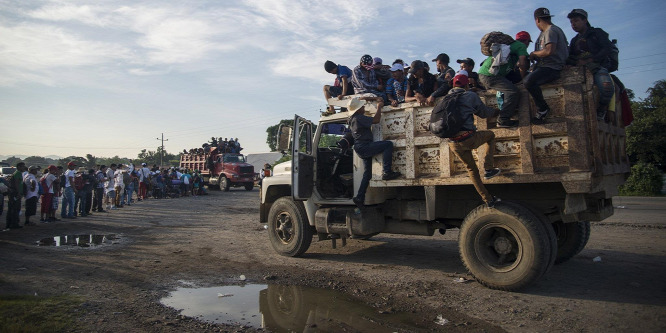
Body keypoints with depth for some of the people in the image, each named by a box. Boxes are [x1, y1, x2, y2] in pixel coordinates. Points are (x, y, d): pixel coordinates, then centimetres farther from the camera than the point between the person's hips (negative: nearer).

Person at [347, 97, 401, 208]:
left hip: (360, 149, 10)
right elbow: (376, 120, -17)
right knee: (388, 144, -18)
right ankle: (387, 172, -23)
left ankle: (359, 198, 15)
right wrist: (379, 107, -4)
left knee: (367, 173, 15)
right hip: (364, 146, -10)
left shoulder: (353, 119, 16)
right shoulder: (359, 118, -13)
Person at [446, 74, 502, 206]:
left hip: (453, 144, 5)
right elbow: (484, 113, 11)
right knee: (490, 135, 26)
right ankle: (488, 169, 16)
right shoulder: (470, 96, 0)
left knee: (471, 169, 21)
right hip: (468, 138, -5)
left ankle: (488, 200, 26)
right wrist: (494, 110, 34)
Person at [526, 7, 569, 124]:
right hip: (544, 66, 11)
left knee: (529, 81, -33)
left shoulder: (551, 30, -9)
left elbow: (550, 50, -24)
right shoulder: (546, 32, 22)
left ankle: (543, 109, -19)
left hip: (552, 68, -11)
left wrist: (534, 54, -10)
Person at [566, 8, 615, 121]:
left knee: (606, 86, -35)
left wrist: (590, 60, -13)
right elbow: (568, 57, 15)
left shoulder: (597, 33, 12)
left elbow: (608, 48, -3)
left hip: (597, 66, -5)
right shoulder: (574, 40, 26)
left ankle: (601, 111, -13)